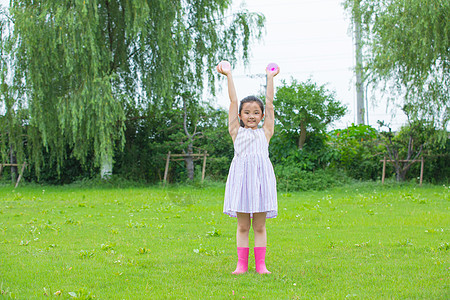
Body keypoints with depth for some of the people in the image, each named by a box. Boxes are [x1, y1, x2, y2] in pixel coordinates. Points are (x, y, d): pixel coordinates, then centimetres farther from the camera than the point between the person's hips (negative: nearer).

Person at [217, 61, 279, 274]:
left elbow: (269, 103, 17)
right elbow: (233, 101, 13)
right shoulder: (236, 132, 14)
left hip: (261, 175, 0)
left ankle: (260, 264, 9)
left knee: (259, 226, 4)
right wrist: (228, 76, 12)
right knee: (242, 226, 4)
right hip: (241, 176, 0)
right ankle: (241, 264, 11)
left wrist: (270, 78, 18)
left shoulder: (265, 132, 15)